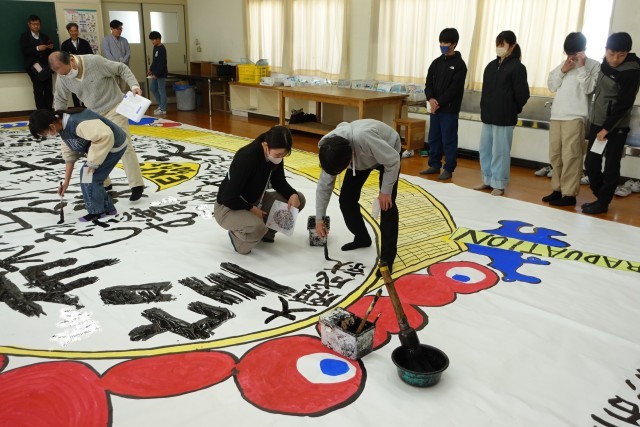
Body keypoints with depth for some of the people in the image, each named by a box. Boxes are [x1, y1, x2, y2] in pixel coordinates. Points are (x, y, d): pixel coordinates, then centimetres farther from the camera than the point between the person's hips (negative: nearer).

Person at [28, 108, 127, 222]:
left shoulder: (78, 123, -32)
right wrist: (66, 182, 11)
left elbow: (105, 136, -39)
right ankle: (107, 208, 24)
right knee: (85, 175, 13)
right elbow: (69, 155, 9)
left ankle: (96, 211, 10)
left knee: (89, 177, -10)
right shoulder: (63, 127, 1)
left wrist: (92, 162, -28)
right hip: (101, 146, 10)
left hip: (113, 145, -10)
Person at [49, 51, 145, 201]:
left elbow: (122, 69, -13)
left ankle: (136, 185, -12)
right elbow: (59, 99, 8)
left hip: (114, 108, -6)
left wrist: (134, 85, -25)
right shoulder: (63, 78, -8)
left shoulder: (95, 61, -23)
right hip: (93, 114, 6)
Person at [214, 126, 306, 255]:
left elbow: (278, 181, 6)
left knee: (298, 199, -5)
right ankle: (237, 236, -3)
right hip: (229, 207, -8)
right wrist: (251, 209, -18)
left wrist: (293, 194, -13)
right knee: (257, 228, -39)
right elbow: (228, 198, -30)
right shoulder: (246, 158, -32)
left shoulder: (275, 155, -10)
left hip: (255, 201, 8)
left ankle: (265, 231, 8)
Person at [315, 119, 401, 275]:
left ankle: (387, 257, -6)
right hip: (361, 156, 5)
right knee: (346, 199, -1)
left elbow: (393, 161, -31)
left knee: (387, 203, -16)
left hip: (388, 154, -5)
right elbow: (324, 185, -13)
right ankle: (362, 238, 24)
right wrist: (319, 218, -11)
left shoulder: (364, 137, -48)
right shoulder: (329, 150, -28)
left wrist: (385, 191, -23)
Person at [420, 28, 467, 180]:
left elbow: (454, 89, -14)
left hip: (450, 109, -6)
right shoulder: (436, 62, 12)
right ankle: (434, 165, 23)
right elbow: (429, 83, 8)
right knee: (433, 138, 11)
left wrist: (439, 103, -15)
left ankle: (449, 169, 7)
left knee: (449, 140, -1)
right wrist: (431, 99, -10)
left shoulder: (459, 64, -7)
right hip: (435, 107, 6)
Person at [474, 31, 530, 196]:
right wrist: (484, 109, 11)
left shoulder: (517, 67, -9)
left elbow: (522, 94, -9)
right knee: (485, 150, 12)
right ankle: (488, 180, 25)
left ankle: (499, 184, 9)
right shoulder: (491, 66, 12)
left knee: (500, 152, -1)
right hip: (488, 116, 7)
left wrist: (512, 110, 0)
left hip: (504, 118, -7)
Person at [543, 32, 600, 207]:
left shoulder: (594, 66, 1)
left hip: (575, 117, -6)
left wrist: (581, 67, -12)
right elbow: (551, 86, 12)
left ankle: (569, 194, -7)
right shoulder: (563, 63, 18)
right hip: (556, 116, 6)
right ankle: (557, 189, 18)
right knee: (555, 155, 9)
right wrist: (562, 71, -2)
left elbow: (588, 88, -11)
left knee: (570, 156, -10)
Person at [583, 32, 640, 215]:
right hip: (597, 122, 7)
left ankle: (603, 203, 9)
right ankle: (600, 196, 22)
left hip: (616, 127, -7)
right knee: (591, 163, 7)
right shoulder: (605, 63, 8)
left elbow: (624, 104, -16)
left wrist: (607, 128, -16)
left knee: (611, 166, 0)